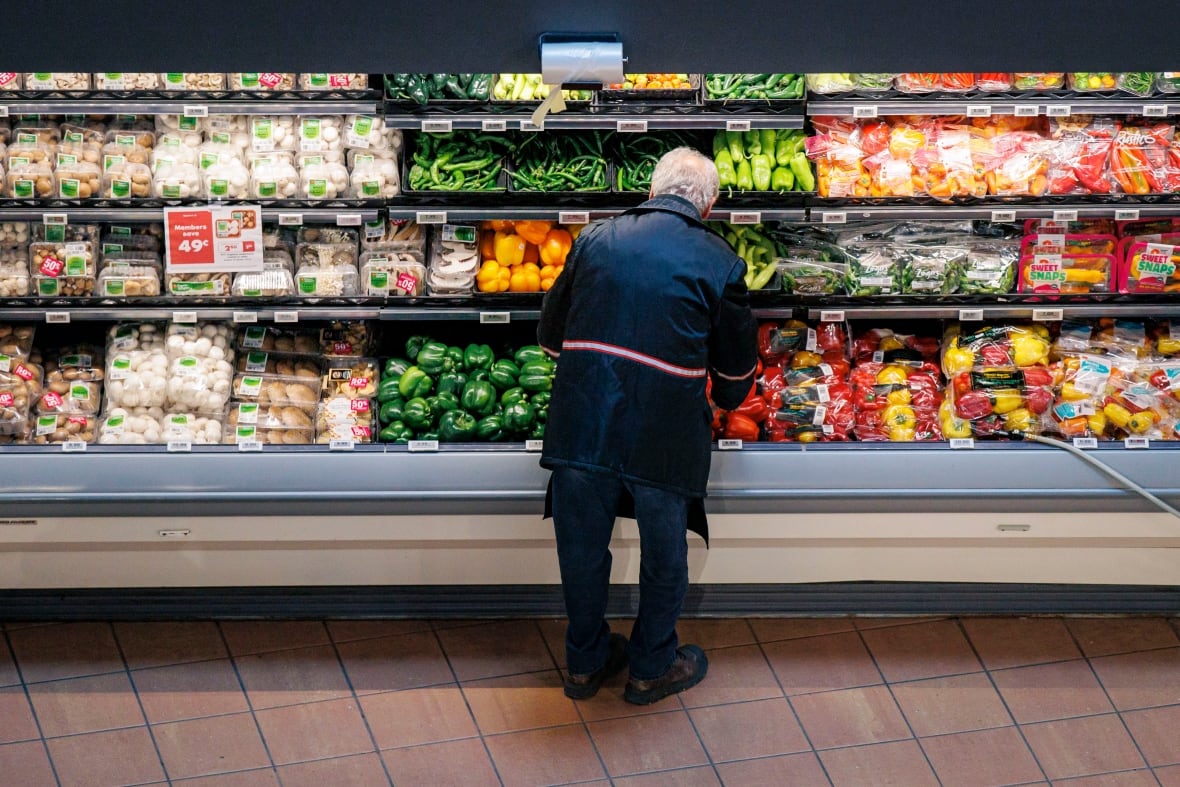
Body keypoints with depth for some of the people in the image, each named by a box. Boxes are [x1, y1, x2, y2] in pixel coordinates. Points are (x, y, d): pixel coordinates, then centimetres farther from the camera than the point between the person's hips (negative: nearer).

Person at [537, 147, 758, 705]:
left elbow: (550, 334, 15)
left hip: (582, 422, 3)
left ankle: (585, 661, 35)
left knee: (582, 548, 18)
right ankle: (652, 668, 32)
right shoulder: (720, 262, 0)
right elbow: (735, 373, 9)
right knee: (664, 556, 17)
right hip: (666, 432, -2)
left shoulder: (596, 239, 7)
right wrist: (723, 402, 31)